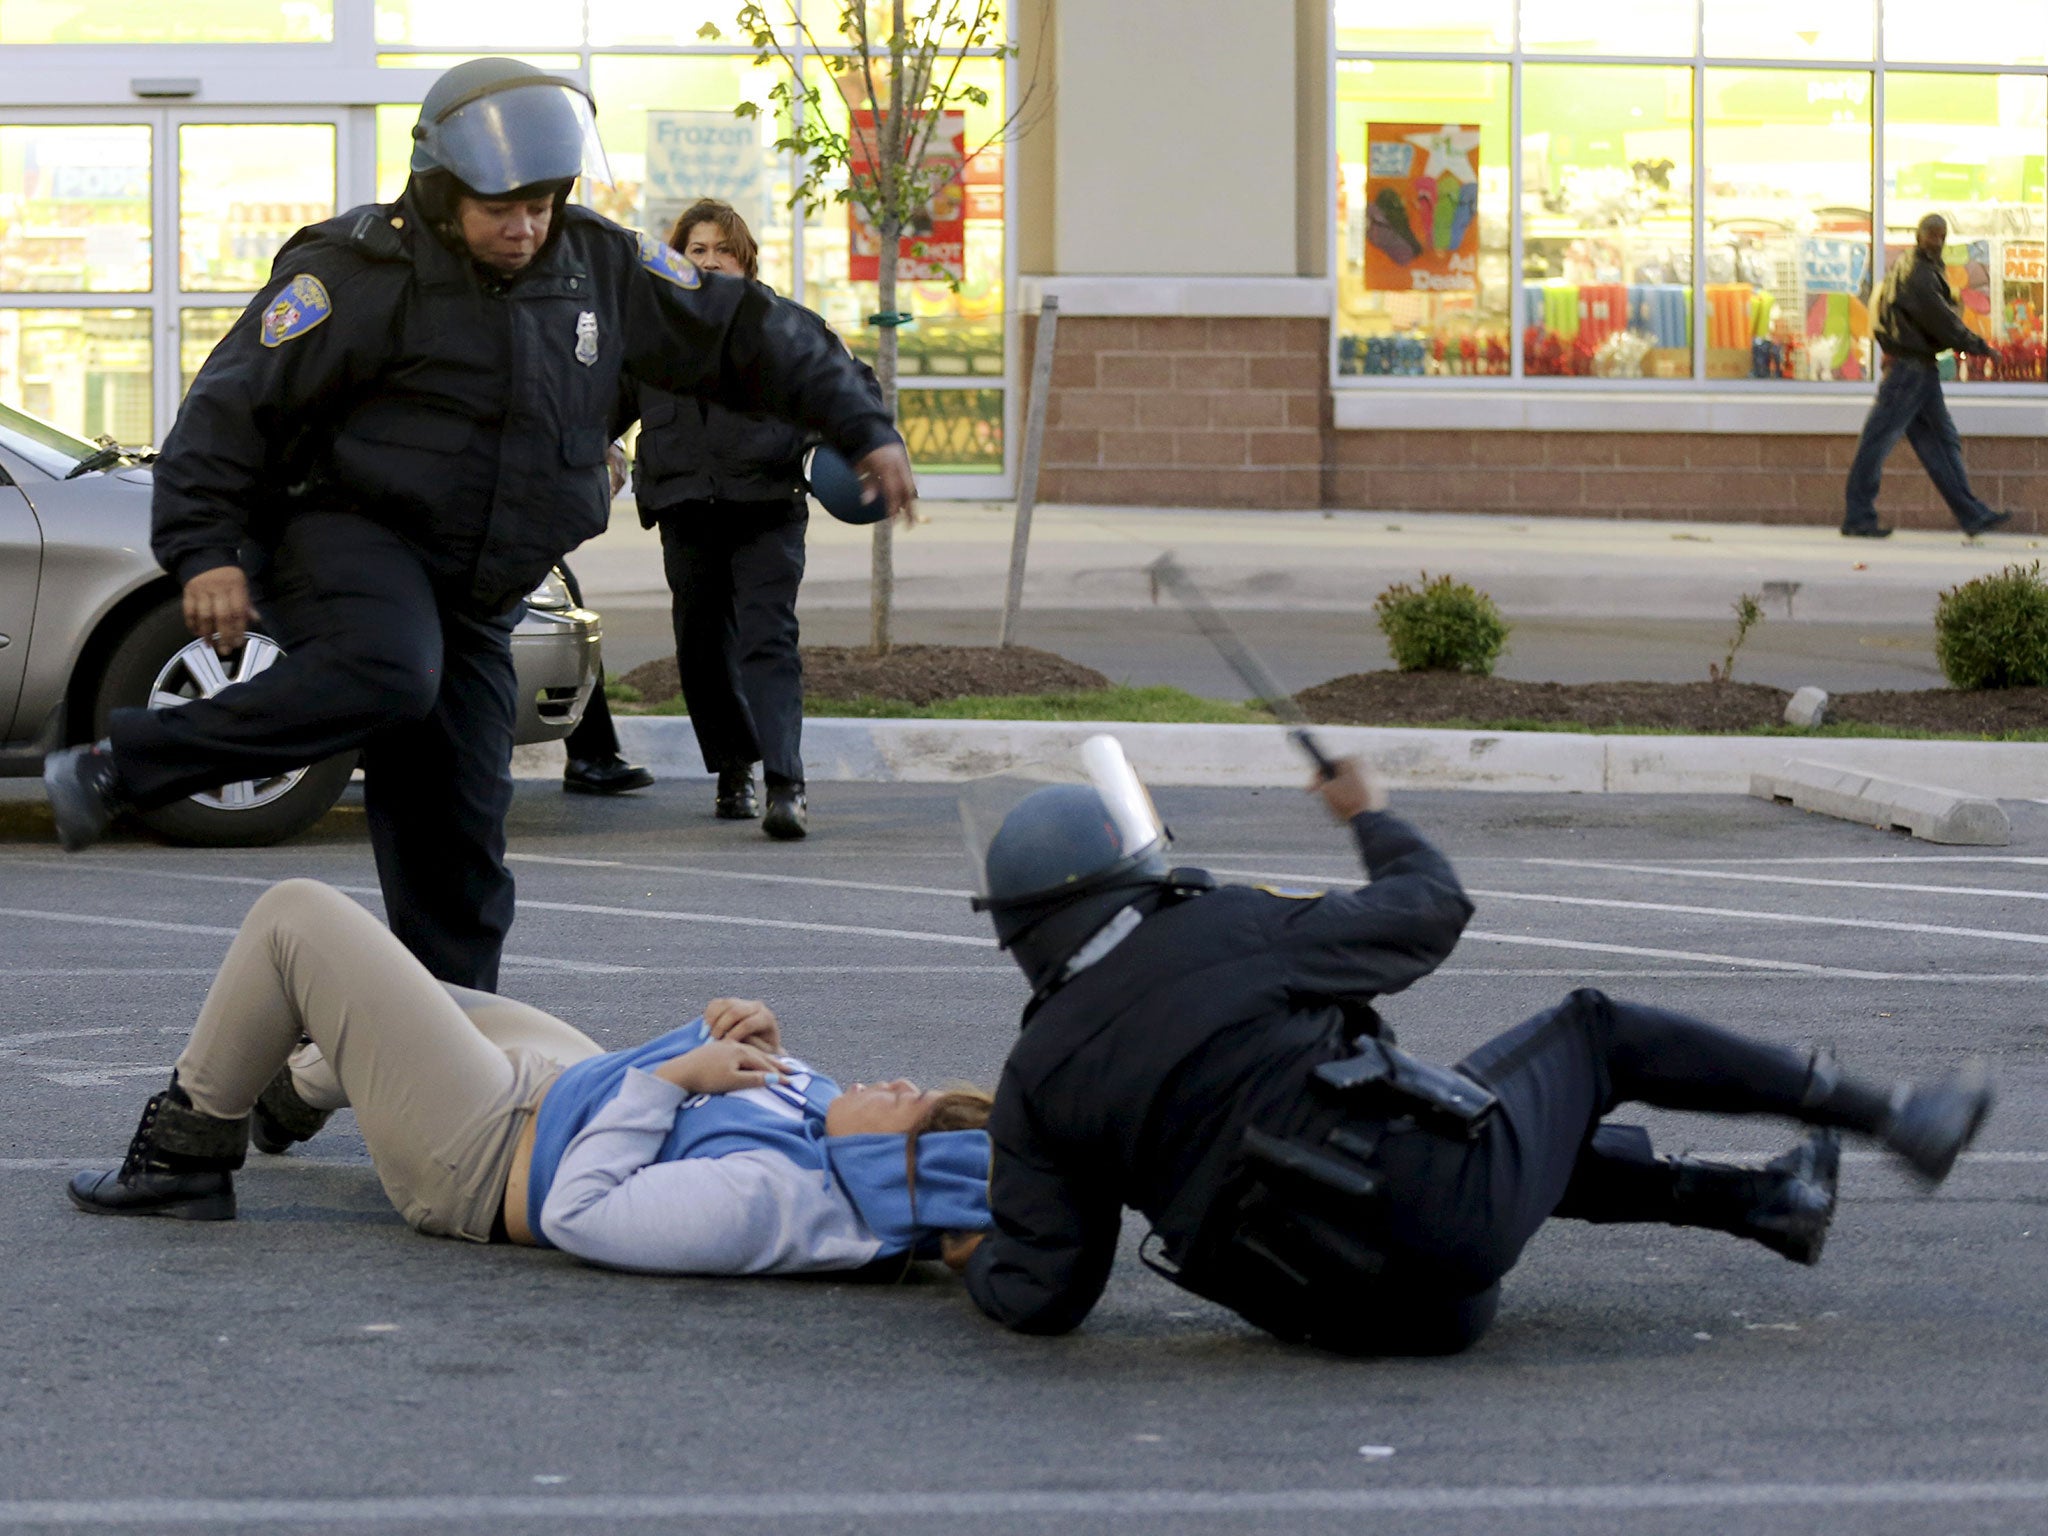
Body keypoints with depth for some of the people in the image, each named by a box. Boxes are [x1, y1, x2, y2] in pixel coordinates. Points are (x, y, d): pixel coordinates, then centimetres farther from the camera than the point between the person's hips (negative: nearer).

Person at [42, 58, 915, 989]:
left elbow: (746, 335, 14)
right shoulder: (362, 272, -11)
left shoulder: (603, 269, 6)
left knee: (458, 832, 4)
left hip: (472, 596, 6)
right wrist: (204, 549, -23)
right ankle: (114, 772, -33)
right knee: (387, 677, -38)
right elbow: (234, 401, -13)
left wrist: (861, 429, 11)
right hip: (345, 536, -6)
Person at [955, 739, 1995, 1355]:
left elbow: (1042, 1295, 2)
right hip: (1441, 1203, -4)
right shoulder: (1227, 931, 0)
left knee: (1533, 1140, 37)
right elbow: (1431, 909, 13)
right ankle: (1891, 1116, 24)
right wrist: (1371, 816, 33)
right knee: (1595, 1033, 24)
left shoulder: (1036, 1085, 6)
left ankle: (1764, 1202, 43)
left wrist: (981, 1262, 25)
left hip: (1350, 1312, 4)